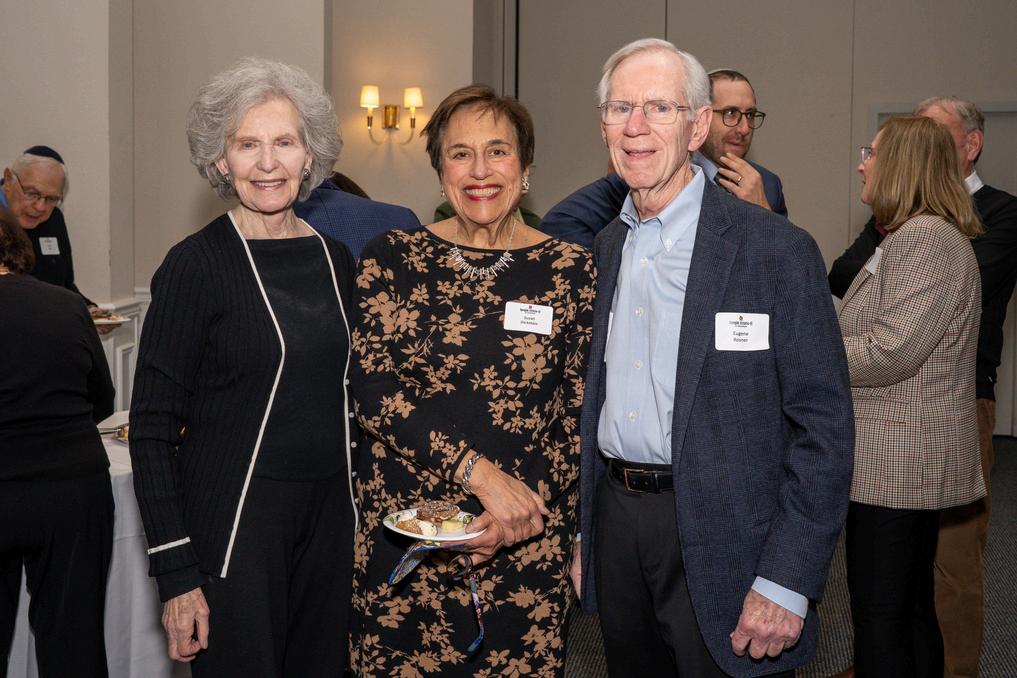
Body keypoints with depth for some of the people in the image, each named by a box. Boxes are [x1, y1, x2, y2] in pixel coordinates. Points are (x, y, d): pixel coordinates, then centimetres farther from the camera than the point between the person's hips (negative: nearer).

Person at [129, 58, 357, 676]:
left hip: (329, 518, 6)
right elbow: (152, 428, -9)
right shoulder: (197, 264, -10)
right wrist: (176, 572, -13)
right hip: (231, 524, -5)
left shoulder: (335, 258, 7)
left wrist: (357, 511, 10)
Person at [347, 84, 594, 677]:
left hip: (527, 545, 0)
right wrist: (480, 472, -18)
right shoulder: (391, 259, 1)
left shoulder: (572, 271, 1)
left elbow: (579, 417, 1)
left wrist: (520, 513, -12)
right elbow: (372, 390, -8)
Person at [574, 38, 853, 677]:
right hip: (614, 521, 6)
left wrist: (787, 583, -16)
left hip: (718, 542, -5)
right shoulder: (604, 248, 8)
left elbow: (824, 426, -12)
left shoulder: (777, 248, -11)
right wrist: (578, 531, 11)